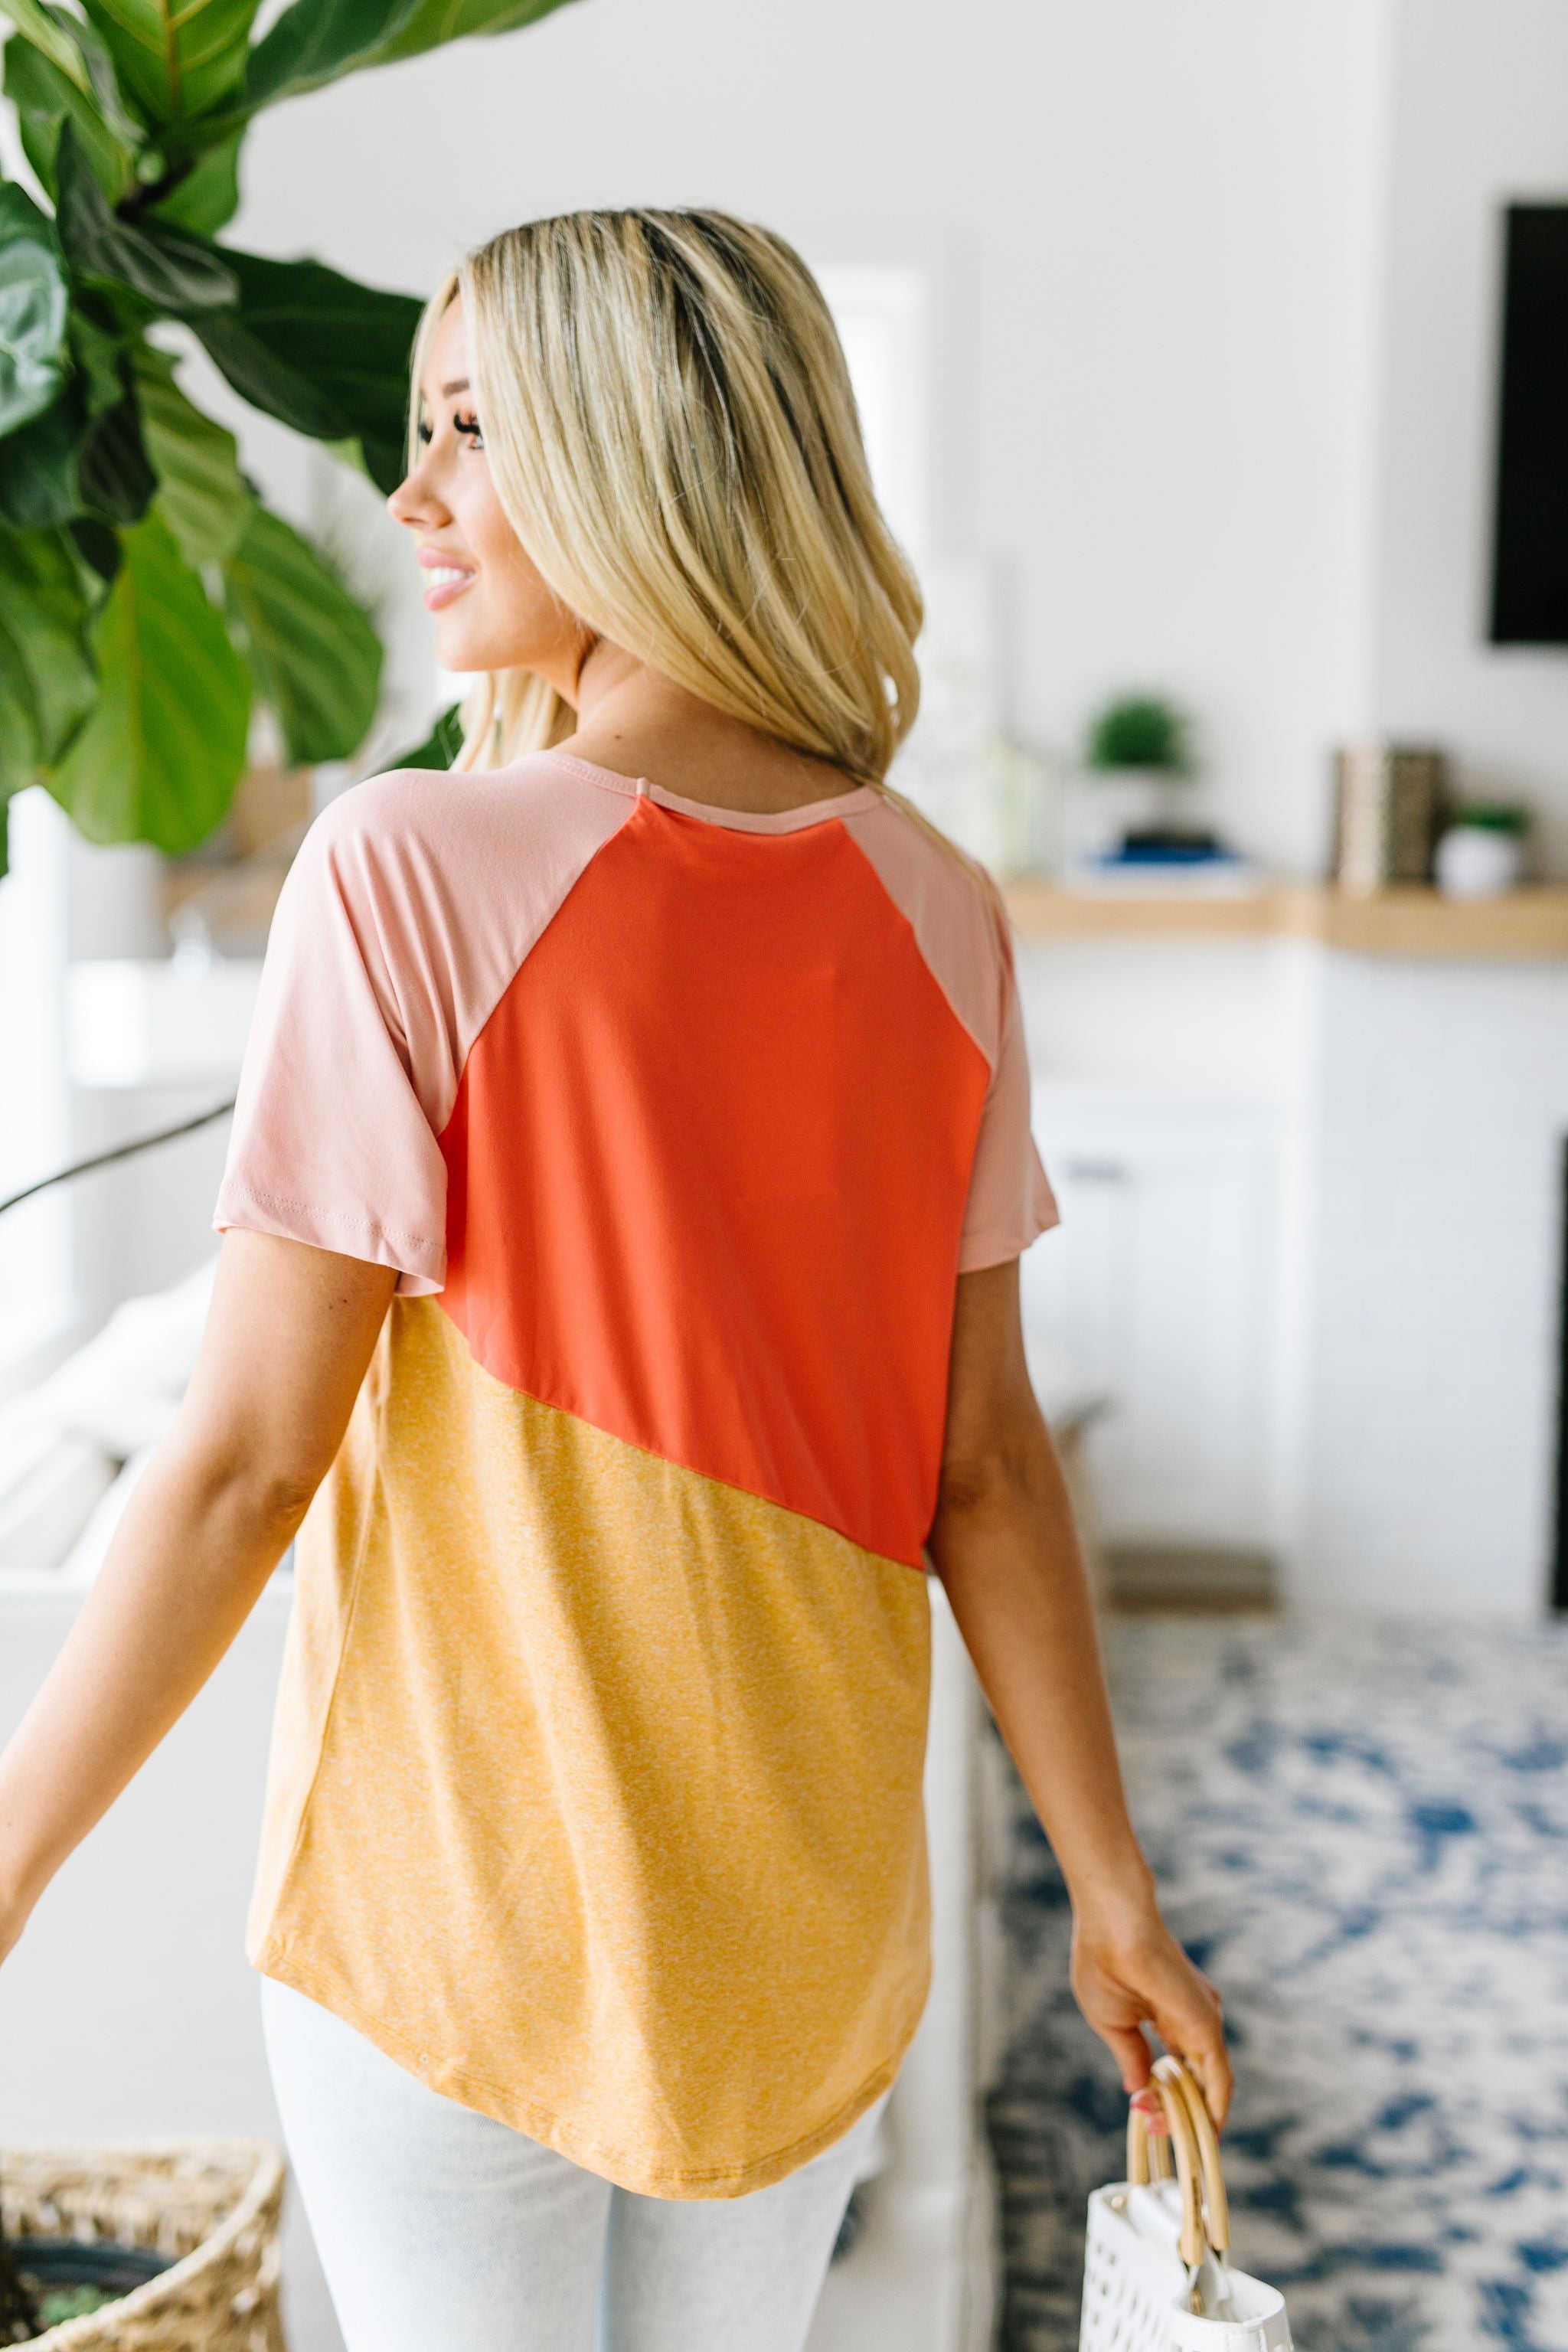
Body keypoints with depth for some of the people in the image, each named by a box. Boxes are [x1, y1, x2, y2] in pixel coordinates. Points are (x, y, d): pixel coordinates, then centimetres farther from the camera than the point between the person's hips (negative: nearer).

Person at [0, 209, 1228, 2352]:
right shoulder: (937, 919, -5)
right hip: (808, 1918, 4)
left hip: (457, 1913, -4)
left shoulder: (411, 875, -20)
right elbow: (988, 1469, -3)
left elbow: (245, 1462, -18)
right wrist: (1112, 1887, 8)